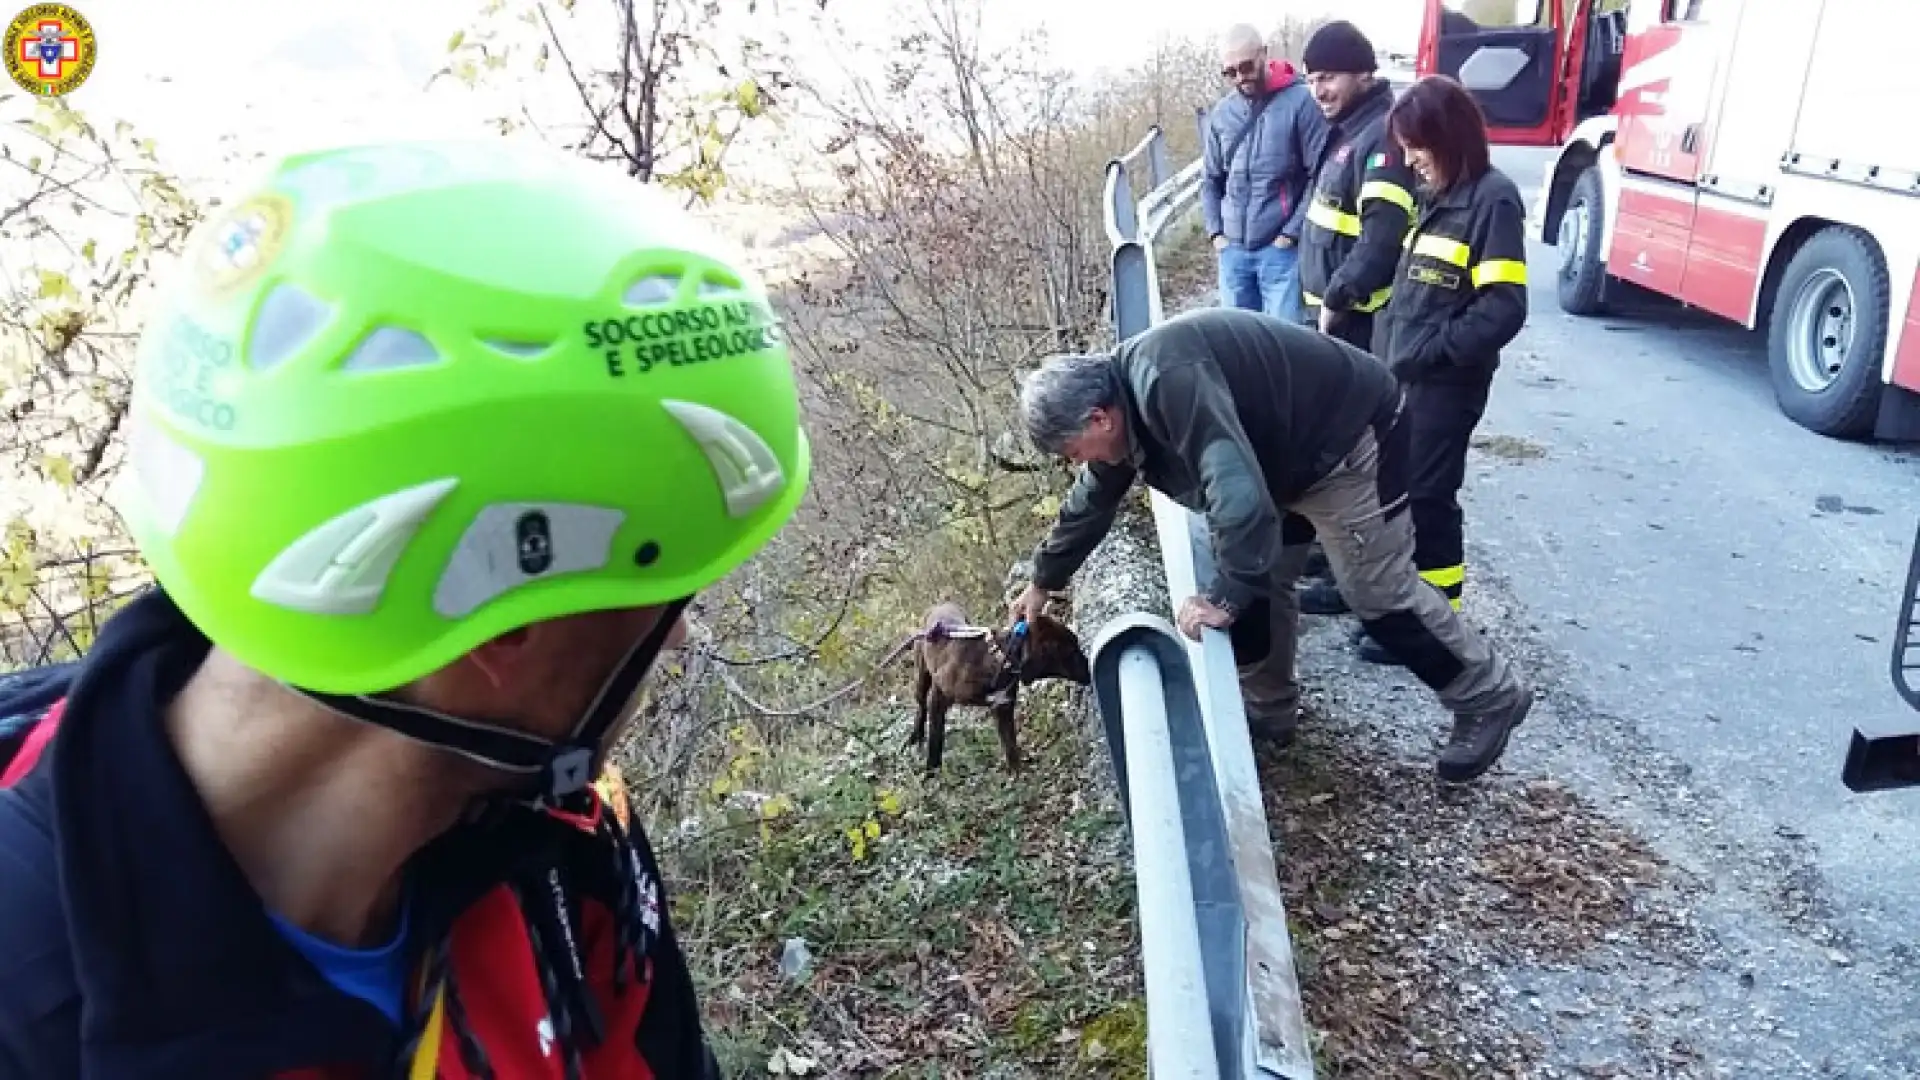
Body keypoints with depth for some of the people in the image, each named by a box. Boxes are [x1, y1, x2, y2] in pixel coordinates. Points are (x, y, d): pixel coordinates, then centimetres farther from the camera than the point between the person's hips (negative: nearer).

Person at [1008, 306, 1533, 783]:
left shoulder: (1166, 379, -34)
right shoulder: (1123, 396, -1)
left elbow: (1239, 493, -41)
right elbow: (1090, 502, 15)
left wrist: (1223, 596, -32)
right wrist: (1044, 581, 23)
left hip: (1352, 434, -9)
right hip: (1289, 451, 9)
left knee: (1379, 589, -2)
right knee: (1258, 578, 9)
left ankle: (1493, 697, 15)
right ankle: (1269, 709, 25)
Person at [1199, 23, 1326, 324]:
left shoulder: (1299, 102, -6)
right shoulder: (1221, 114, 8)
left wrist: (1292, 233, -10)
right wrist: (1216, 232, 6)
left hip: (1281, 248, -5)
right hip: (1233, 250, 5)